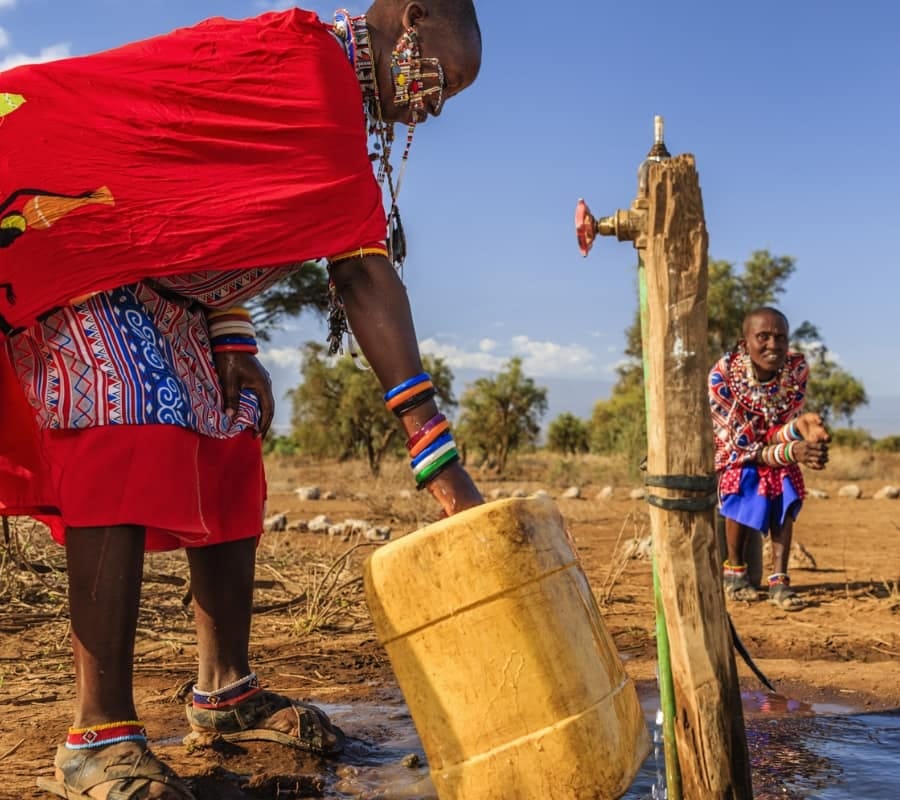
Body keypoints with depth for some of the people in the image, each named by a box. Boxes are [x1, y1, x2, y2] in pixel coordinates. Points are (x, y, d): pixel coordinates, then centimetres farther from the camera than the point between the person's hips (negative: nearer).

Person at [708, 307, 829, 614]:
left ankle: (779, 580, -23)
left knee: (786, 488, -25)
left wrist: (799, 427, -45)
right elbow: (739, 444, -32)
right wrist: (791, 453, -47)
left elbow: (780, 433, -20)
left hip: (772, 444, 3)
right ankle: (734, 569, -12)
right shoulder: (722, 374, -33)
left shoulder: (797, 368, -22)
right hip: (730, 450, -3)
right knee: (745, 481, -31)